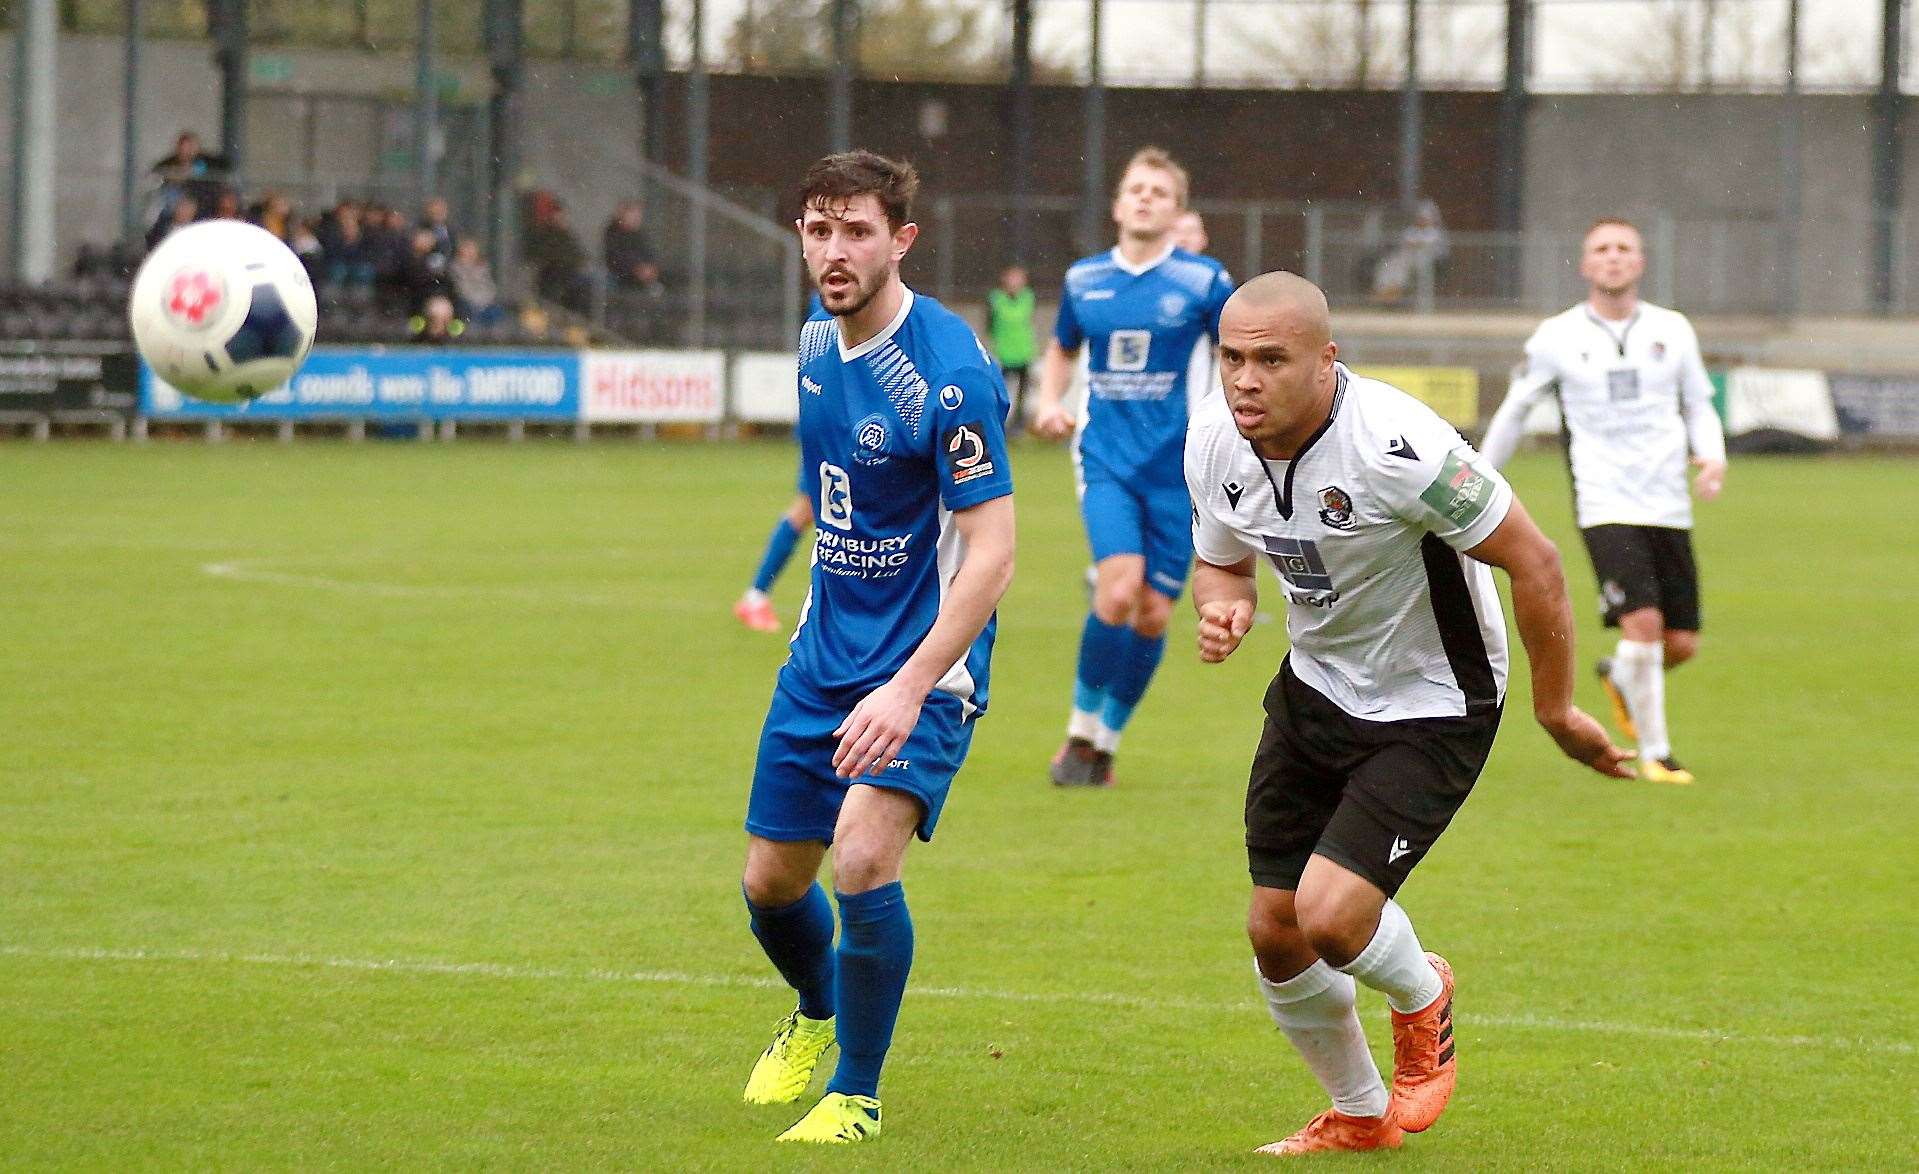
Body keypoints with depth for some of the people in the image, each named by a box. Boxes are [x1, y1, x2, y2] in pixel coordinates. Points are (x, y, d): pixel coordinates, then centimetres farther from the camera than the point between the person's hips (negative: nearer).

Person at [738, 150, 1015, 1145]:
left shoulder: (948, 373, -21)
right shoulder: (818, 342, 4)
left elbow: (990, 554, -23)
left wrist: (910, 688, -30)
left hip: (923, 664, -7)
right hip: (824, 653, 7)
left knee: (863, 860, -23)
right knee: (770, 880, 10)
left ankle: (855, 1093, -3)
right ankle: (818, 1018, 43)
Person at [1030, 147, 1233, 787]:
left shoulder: (1202, 281, -1)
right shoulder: (1083, 280, 6)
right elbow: (1061, 349, 24)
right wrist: (1049, 400, 5)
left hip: (1176, 466, 0)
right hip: (1106, 459, 0)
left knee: (1153, 614, 1)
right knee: (1118, 589, -21)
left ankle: (1106, 741, 21)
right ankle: (1081, 730, -3)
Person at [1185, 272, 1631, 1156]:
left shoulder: (1396, 446, -30)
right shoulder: (1214, 444, -9)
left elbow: (1532, 560, -22)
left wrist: (1555, 709, -13)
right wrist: (1222, 609, -14)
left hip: (1431, 709, -7)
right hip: (1314, 691, 7)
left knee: (1330, 915, -19)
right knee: (1274, 930, 6)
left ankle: (1423, 997, 18)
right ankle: (1358, 1116, 32)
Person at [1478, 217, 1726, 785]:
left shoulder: (1672, 330, 7)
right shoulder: (1556, 338, 1)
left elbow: (1699, 407, 16)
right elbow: (1515, 409, 13)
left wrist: (1712, 457, -4)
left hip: (1668, 505, 4)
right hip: (1604, 507, -4)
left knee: (1682, 643, 2)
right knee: (1643, 621, -20)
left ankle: (1620, 676, 37)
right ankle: (1654, 753, -5)